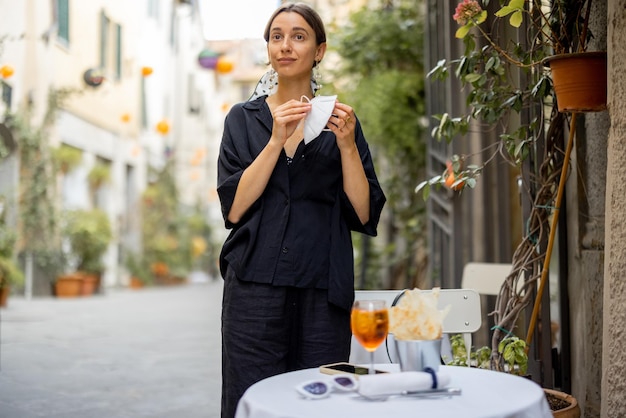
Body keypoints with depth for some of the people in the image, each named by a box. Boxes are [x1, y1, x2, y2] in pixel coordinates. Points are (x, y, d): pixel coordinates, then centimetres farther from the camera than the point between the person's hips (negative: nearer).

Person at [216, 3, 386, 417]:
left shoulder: (340, 121, 9)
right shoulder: (244, 119, 8)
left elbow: (364, 214, 2)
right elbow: (234, 208, -4)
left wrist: (347, 145, -10)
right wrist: (277, 139, -12)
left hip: (324, 293, 1)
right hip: (256, 289, 0)